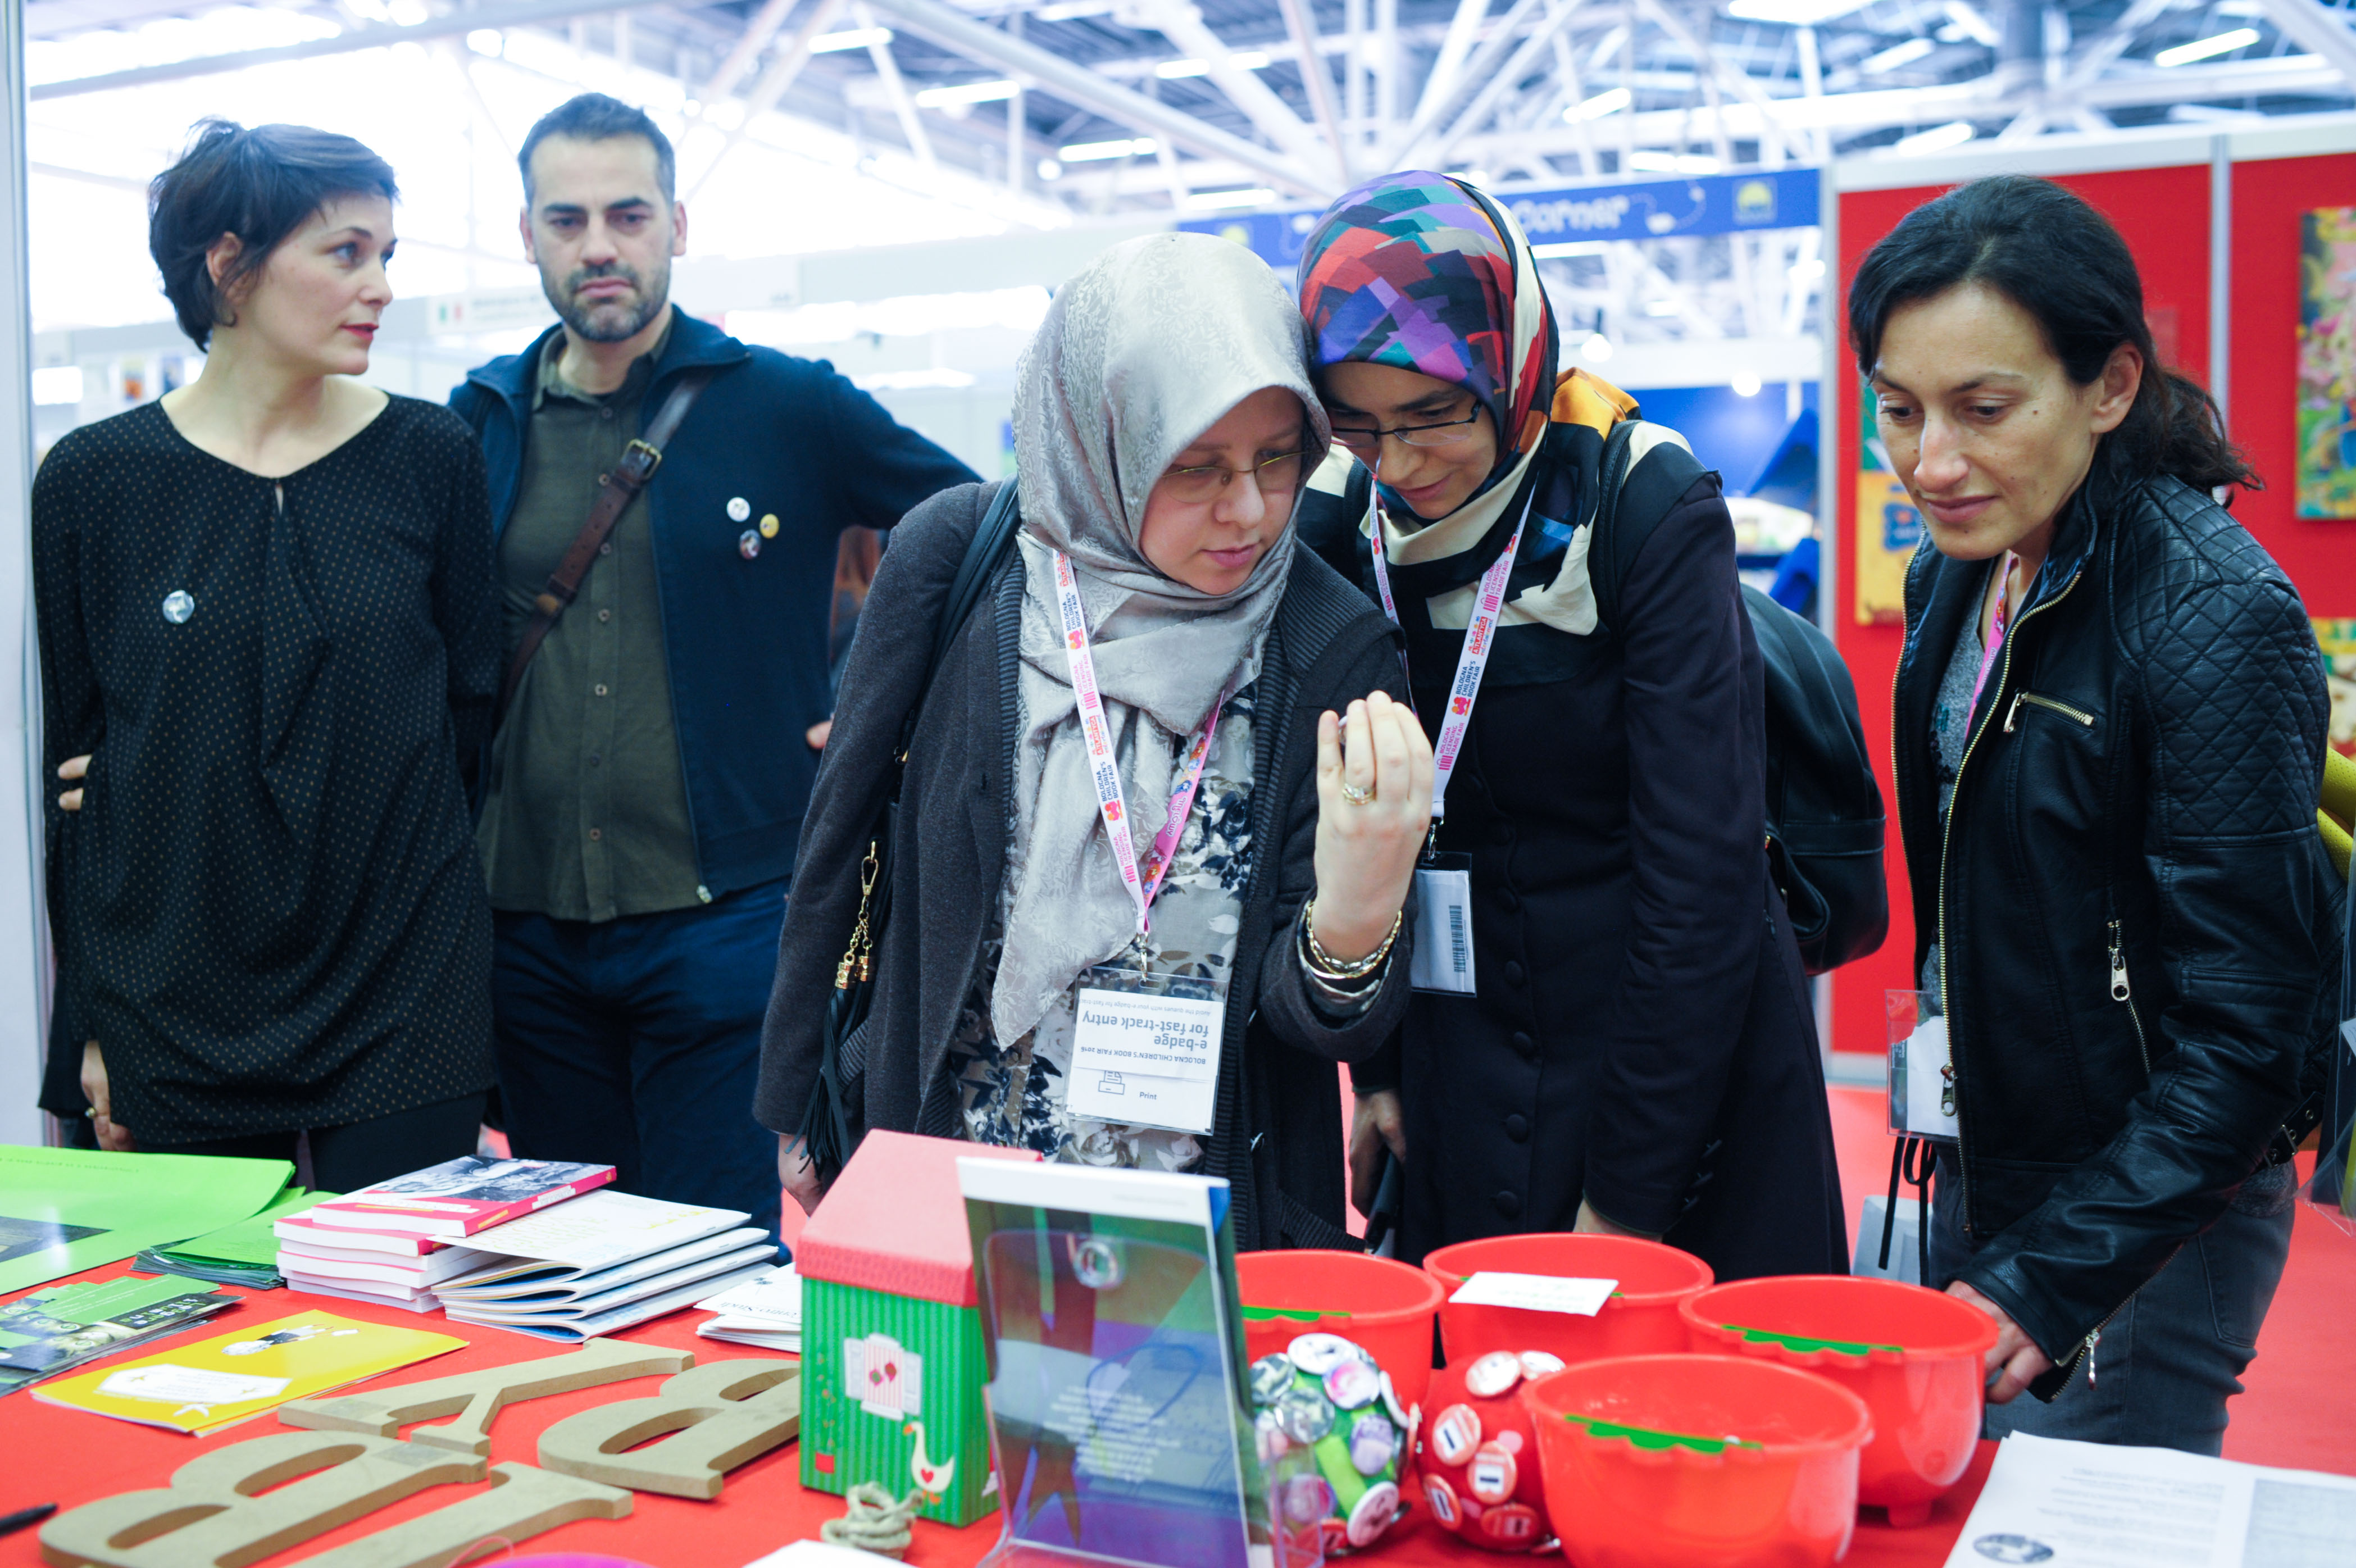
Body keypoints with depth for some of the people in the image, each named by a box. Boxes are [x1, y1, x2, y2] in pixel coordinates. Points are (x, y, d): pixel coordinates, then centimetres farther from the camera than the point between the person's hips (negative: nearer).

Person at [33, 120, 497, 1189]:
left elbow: (470, 705, 6)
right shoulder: (93, 480, 0)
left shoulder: (431, 458, 2)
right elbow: (69, 760, 4)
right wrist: (88, 1025, 1)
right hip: (172, 1012, 0)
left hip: (404, 1006, 0)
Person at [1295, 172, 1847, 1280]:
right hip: (1461, 1083, 4)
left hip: (1680, 1071, -4)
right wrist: (1378, 1067, 6)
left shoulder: (1650, 511, -15)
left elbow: (1702, 868, -16)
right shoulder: (1348, 532, -2)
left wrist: (1627, 1191, -16)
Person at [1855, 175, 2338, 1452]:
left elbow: (2242, 1038, -22)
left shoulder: (2218, 620, -22)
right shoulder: (1961, 570, 1)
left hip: (2141, 1226, -7)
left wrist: (2045, 1279, -24)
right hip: (1980, 1178, 8)